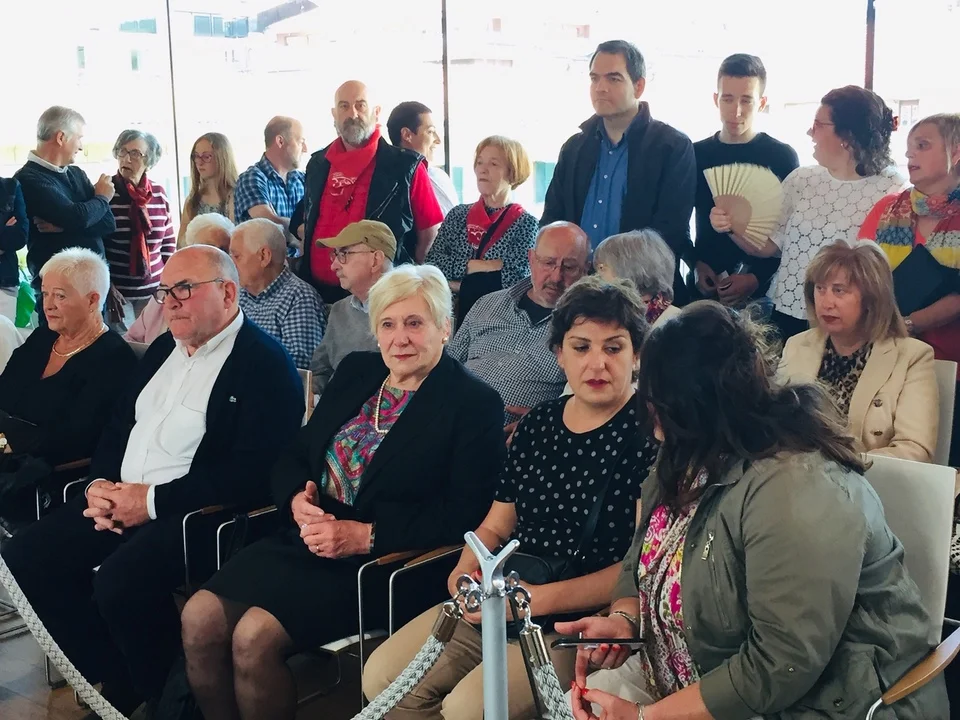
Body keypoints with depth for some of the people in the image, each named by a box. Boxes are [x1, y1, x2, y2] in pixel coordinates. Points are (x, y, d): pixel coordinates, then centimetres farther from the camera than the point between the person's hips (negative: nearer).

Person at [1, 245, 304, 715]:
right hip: (120, 501, 9)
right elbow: (117, 428, 22)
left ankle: (164, 698, -4)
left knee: (119, 583, -31)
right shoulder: (164, 349, 16)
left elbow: (253, 475, -20)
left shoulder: (265, 364, -11)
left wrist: (153, 499, -19)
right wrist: (100, 485, 1)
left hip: (197, 513, -9)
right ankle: (113, 680, 7)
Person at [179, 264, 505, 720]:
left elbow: (465, 514, -14)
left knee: (254, 636, -24)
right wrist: (296, 498, -6)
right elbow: (295, 455, 17)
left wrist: (366, 535, -20)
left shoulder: (476, 405, -6)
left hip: (381, 564, -6)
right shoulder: (356, 371, 14)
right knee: (199, 617, -16)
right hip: (306, 540, 6)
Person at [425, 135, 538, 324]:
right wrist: (474, 266, -11)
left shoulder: (525, 223, 0)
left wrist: (462, 285, -6)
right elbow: (431, 263, 1)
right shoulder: (458, 215, 10)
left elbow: (515, 279, -11)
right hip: (455, 313, 2)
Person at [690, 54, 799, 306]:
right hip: (703, 286, 2)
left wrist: (757, 278, -12)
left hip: (761, 290, -2)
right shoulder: (696, 154, 6)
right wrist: (696, 264, -5)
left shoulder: (782, 157, -1)